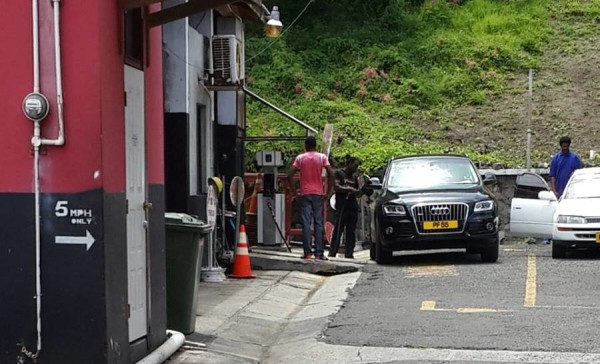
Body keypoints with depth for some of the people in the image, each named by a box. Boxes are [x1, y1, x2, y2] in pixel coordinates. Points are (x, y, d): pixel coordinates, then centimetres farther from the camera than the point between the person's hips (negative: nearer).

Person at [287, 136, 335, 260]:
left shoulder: (300, 158, 2)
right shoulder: (322, 157, 1)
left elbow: (290, 175, -6)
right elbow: (331, 174, -9)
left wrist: (294, 191, 4)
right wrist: (328, 192, -2)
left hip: (305, 194, 0)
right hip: (318, 194, 0)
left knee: (306, 223, -1)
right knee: (318, 223, 4)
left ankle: (307, 252, -6)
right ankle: (319, 253, 0)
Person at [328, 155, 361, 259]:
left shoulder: (354, 176, 19)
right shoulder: (339, 173, 1)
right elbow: (336, 187, -11)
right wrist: (350, 189, -16)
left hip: (353, 206, 6)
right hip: (342, 206, -6)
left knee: (351, 231, 3)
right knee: (338, 229, -8)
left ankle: (349, 253, 4)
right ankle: (332, 252, -6)